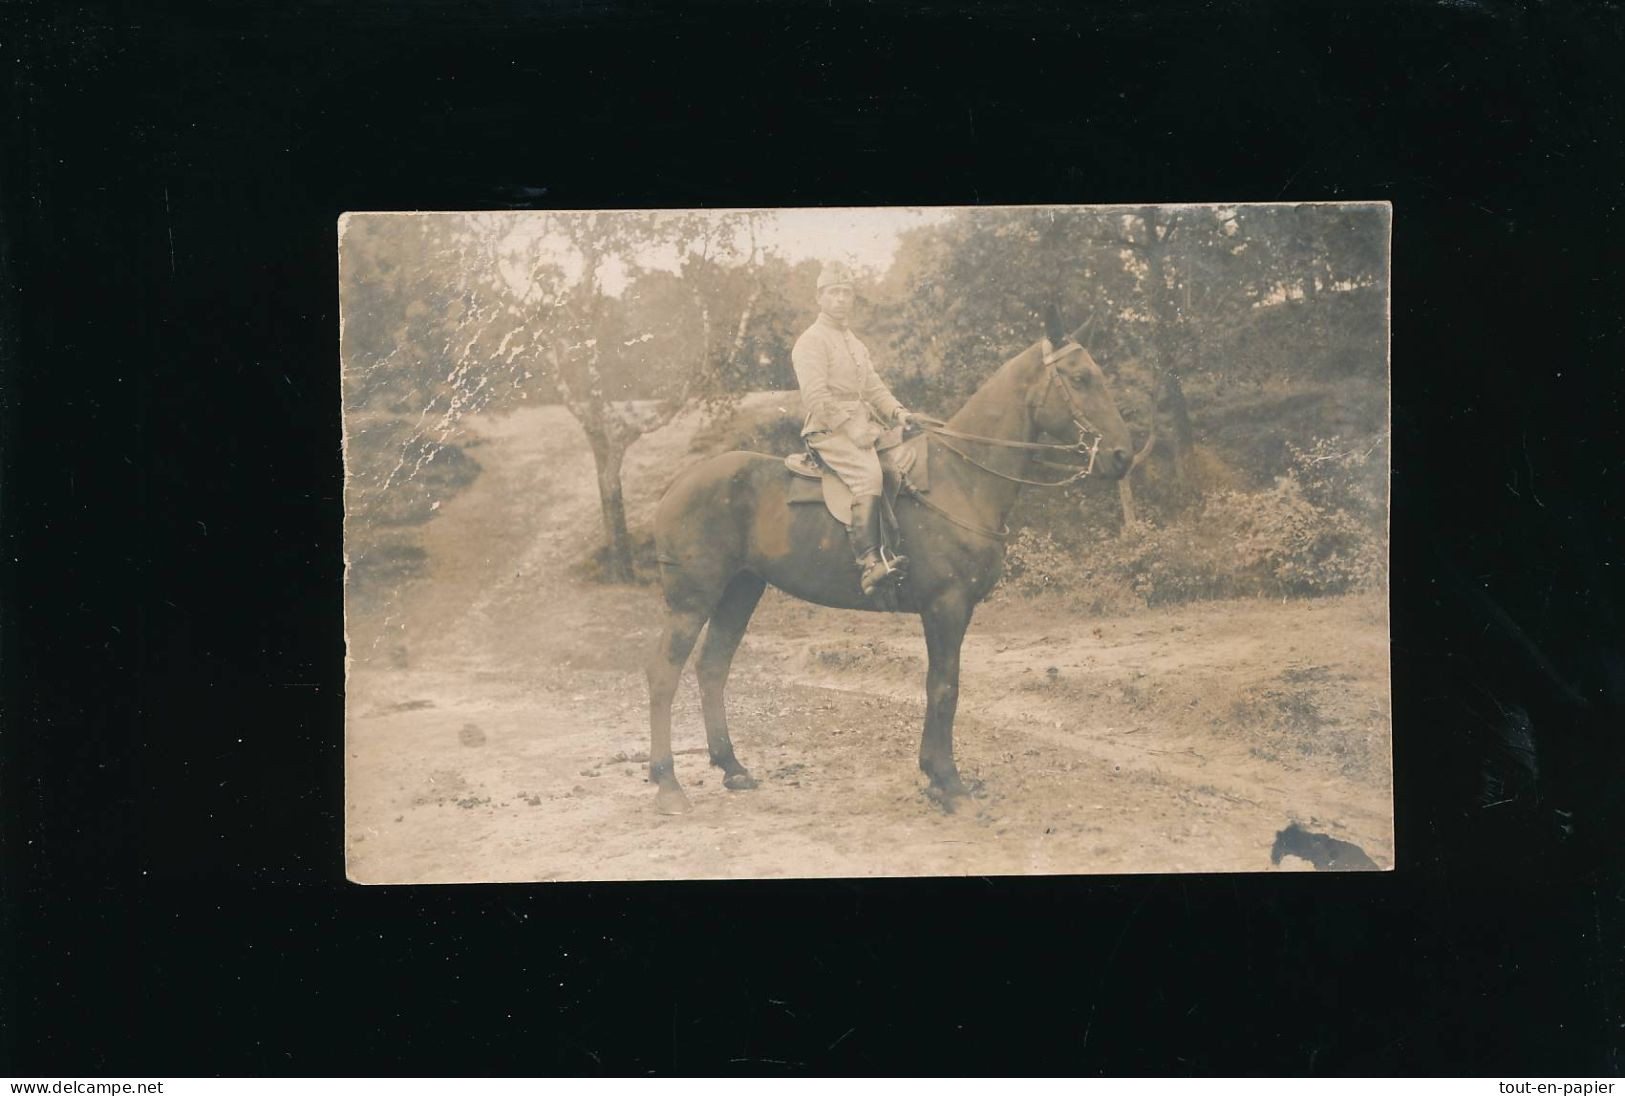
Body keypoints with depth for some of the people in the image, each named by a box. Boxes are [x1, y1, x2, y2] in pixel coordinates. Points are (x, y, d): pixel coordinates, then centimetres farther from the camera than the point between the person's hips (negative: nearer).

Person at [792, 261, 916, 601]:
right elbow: (817, 397, -14)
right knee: (868, 473, -33)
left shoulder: (856, 344, 24)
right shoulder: (811, 341, -3)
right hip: (829, 430, -9)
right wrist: (853, 431, -19)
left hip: (863, 425, 9)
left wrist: (897, 412, 2)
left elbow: (874, 388, 23)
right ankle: (870, 564, -42)